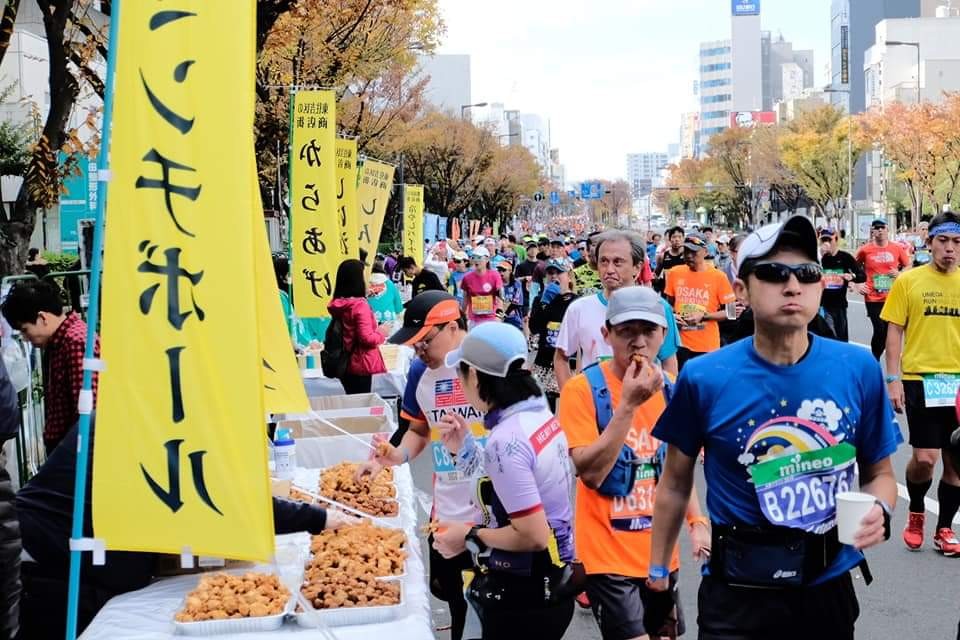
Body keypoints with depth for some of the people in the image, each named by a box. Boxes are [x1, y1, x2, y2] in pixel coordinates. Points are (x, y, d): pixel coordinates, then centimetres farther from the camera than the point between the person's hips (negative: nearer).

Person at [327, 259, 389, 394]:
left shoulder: (337, 304, 4)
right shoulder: (360, 305, -18)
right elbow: (367, 338, -20)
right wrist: (382, 333, -3)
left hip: (344, 364, 8)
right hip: (360, 365, -7)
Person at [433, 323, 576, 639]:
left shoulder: (505, 441, -25)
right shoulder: (540, 414, 1)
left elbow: (533, 536, -25)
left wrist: (470, 537, -13)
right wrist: (465, 450, 10)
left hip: (523, 598, -9)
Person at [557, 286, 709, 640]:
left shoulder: (668, 390, 4)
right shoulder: (583, 389, -13)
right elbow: (591, 473, -21)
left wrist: (697, 522, 4)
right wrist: (628, 404, -25)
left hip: (661, 552, 6)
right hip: (608, 554, -6)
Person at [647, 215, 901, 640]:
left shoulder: (859, 370, -7)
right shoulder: (704, 379, -11)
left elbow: (879, 471, 6)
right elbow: (675, 482, 2)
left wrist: (879, 510, -15)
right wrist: (658, 570, 8)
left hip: (829, 586, 3)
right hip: (739, 594, -3)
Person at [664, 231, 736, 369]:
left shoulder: (718, 276, -7)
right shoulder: (674, 273, 3)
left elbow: (730, 312, -3)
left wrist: (704, 316, -15)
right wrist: (672, 315, -5)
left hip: (708, 346, -2)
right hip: (681, 343, 2)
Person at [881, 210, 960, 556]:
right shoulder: (908, 281, -2)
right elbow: (895, 331, 0)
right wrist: (893, 379, -5)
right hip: (921, 379, -3)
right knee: (924, 458, -8)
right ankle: (916, 513, 21)